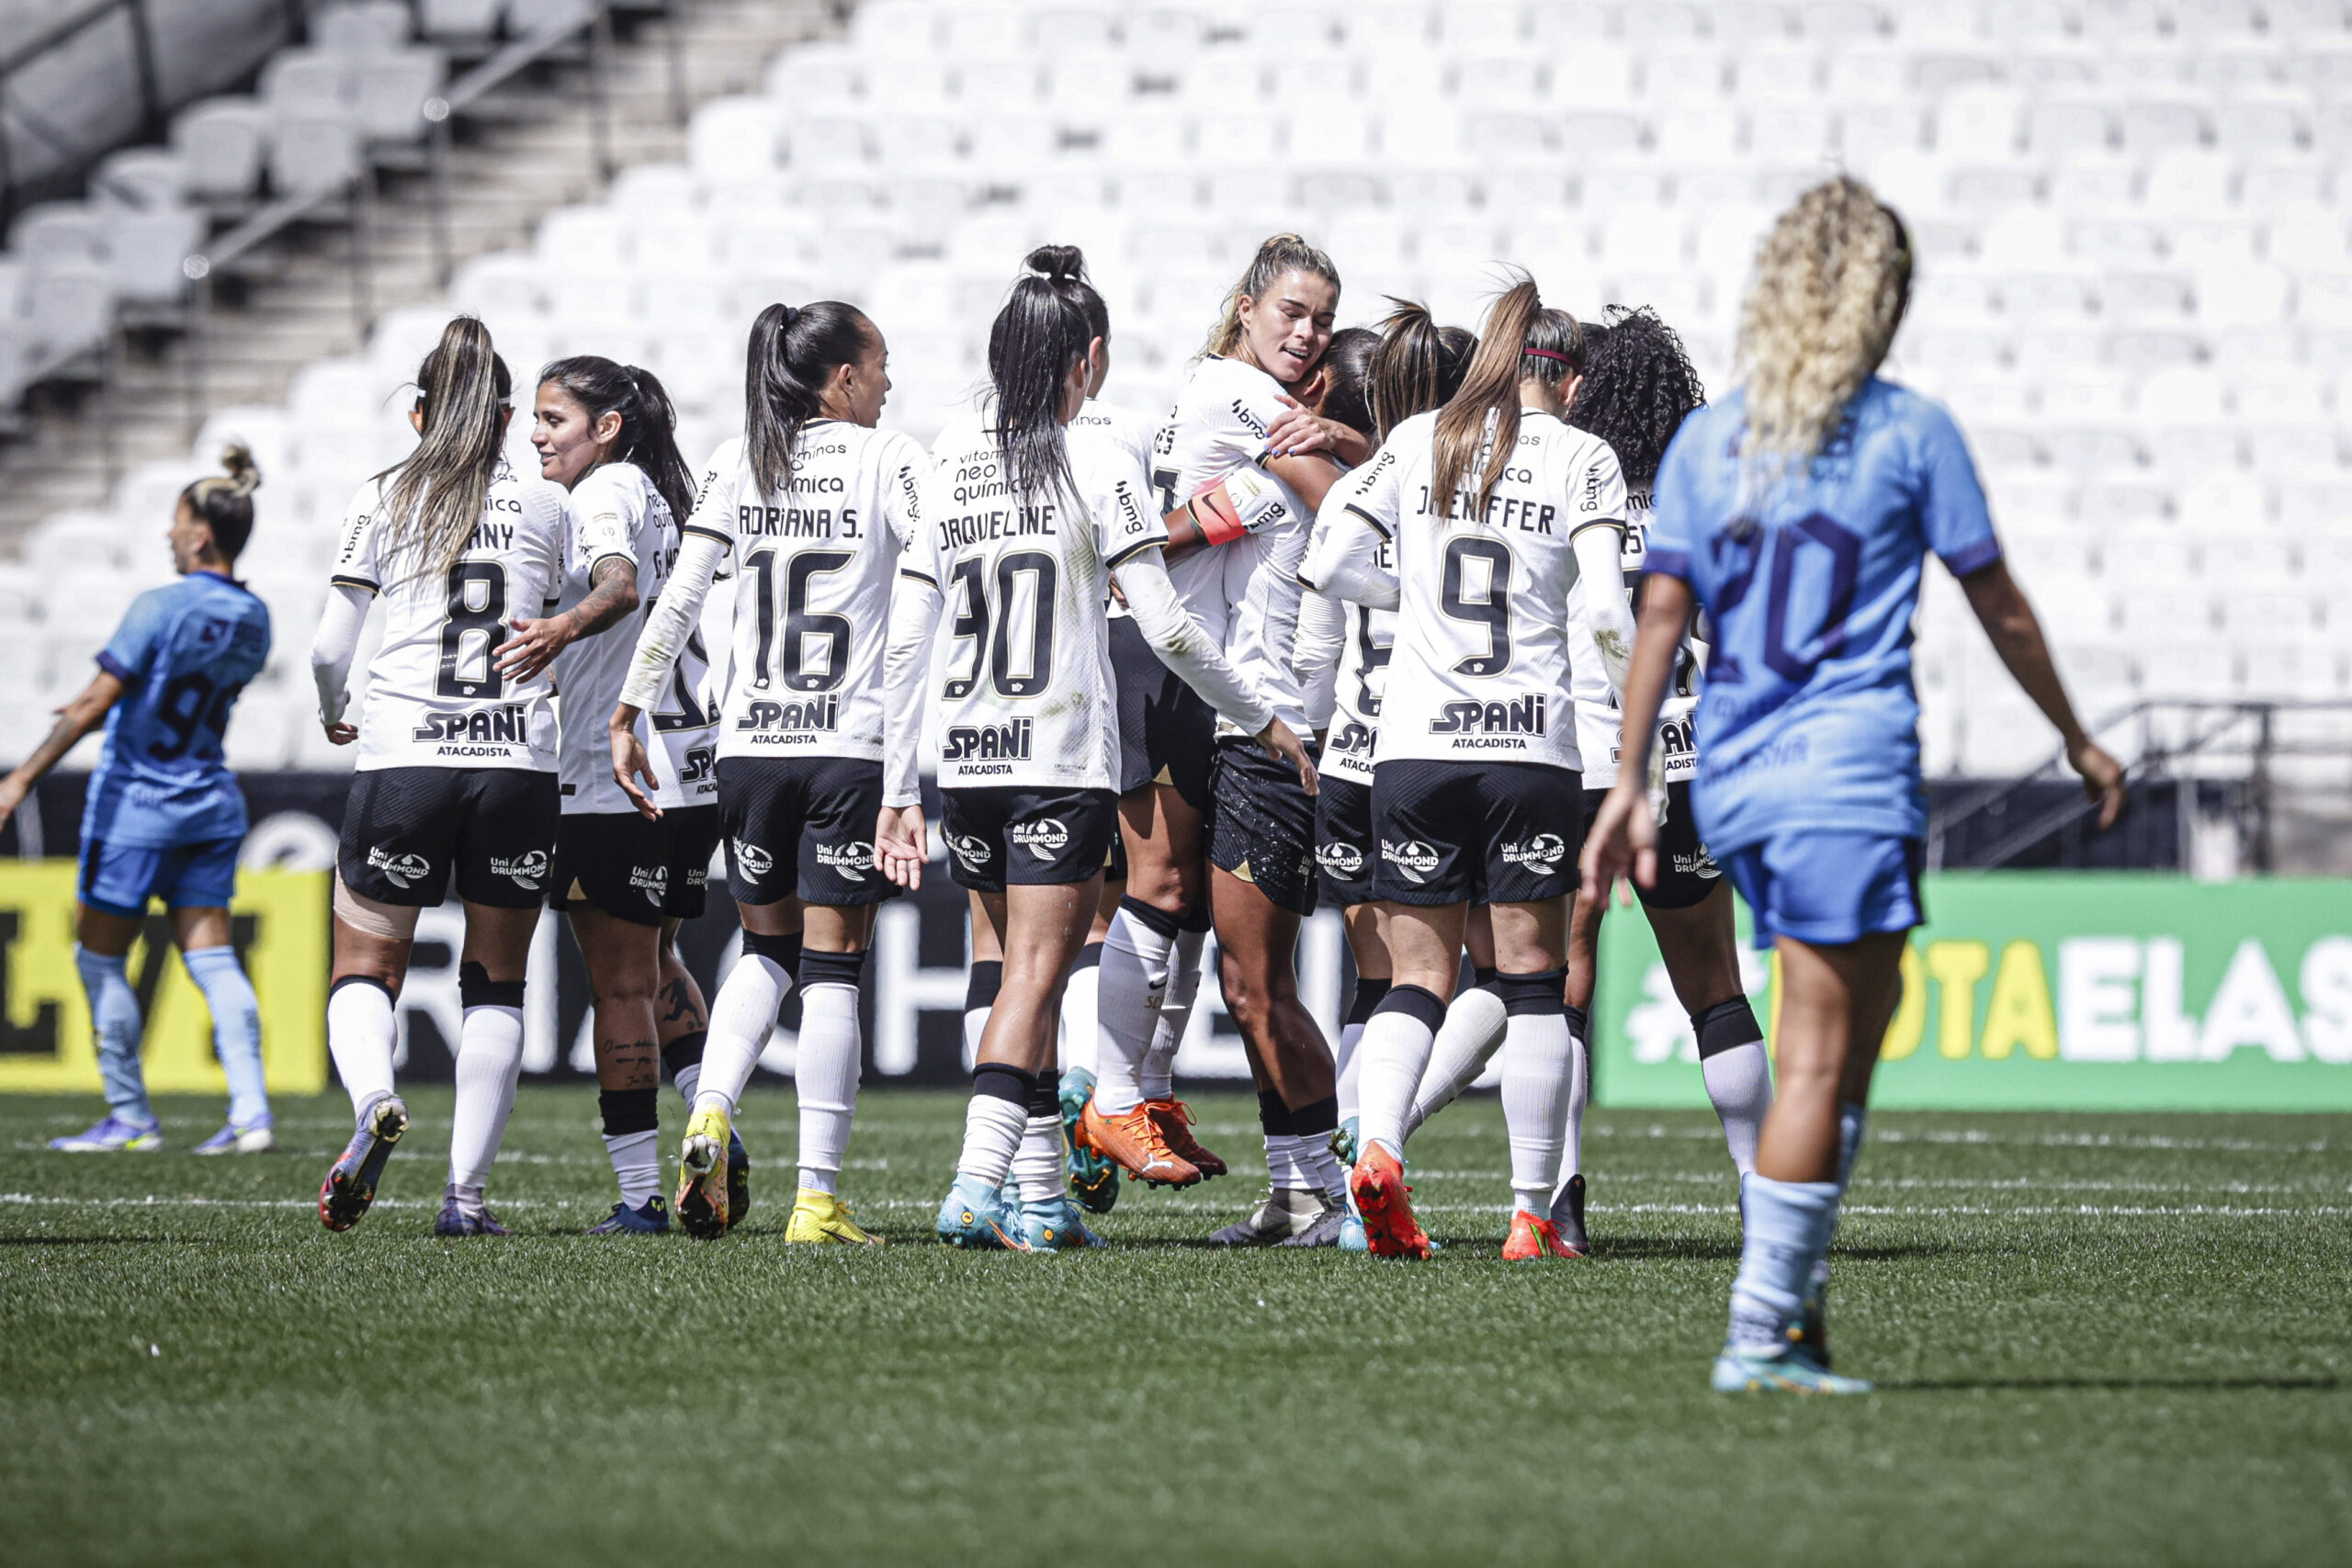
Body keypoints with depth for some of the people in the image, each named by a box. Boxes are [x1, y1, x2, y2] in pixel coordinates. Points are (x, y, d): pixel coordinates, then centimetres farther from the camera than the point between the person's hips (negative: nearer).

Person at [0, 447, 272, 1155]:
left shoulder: (160, 608, -18)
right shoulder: (252, 620, 2)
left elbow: (93, 704, -19)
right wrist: (117, 708, 26)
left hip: (137, 803, -6)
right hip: (211, 803, 6)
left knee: (100, 959, 7)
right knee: (212, 958, 6)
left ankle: (131, 1118, 10)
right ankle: (250, 1114, -6)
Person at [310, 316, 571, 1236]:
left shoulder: (383, 500, 4)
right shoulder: (542, 505, 8)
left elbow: (329, 648, 2)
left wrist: (334, 713, 22)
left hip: (404, 756, -1)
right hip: (519, 759, 1)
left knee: (365, 969, 8)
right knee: (494, 985, 11)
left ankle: (374, 1101, -23)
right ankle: (466, 1190, 4)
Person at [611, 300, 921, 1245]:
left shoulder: (738, 464, 7)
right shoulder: (892, 460, -2)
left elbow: (679, 600, 3)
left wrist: (629, 716, 6)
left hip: (750, 744, 4)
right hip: (853, 745, -4)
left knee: (766, 949, 20)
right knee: (832, 970, 0)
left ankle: (712, 1113, -5)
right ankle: (818, 1199, -4)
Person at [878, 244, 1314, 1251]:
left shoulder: (948, 479, 9)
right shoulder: (1099, 466, -5)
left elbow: (905, 644, 8)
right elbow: (1162, 625, -8)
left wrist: (899, 791, 13)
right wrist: (1262, 720, 2)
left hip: (966, 760, 5)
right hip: (1063, 764, -5)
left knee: (1026, 969, 15)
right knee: (1034, 973, -6)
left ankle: (1041, 1196, 14)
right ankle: (975, 1187, -19)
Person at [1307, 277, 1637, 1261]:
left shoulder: (1417, 441, 9)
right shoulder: (1581, 458, 1)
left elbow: (1326, 567, 7)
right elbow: (1603, 609, -10)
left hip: (1413, 741, 2)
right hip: (1530, 745, -2)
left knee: (1418, 975, 8)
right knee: (1531, 976, 6)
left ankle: (1376, 1147, -17)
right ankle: (1532, 1210, 4)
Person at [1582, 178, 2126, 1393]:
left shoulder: (1707, 439, 8)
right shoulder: (1910, 432, -2)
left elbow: (1662, 612, 3)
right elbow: (1999, 607, 3)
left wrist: (1628, 786, 3)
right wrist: (2077, 742, 15)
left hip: (1733, 782, 5)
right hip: (1849, 776, -5)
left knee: (1858, 1015, 18)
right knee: (1821, 1055, -3)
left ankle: (1796, 1287, 12)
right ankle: (1759, 1328, -7)